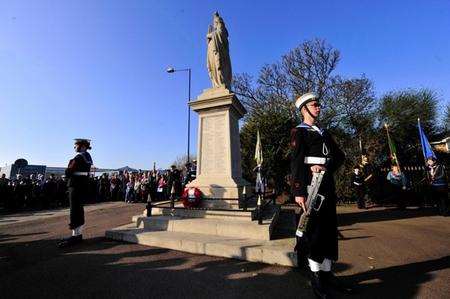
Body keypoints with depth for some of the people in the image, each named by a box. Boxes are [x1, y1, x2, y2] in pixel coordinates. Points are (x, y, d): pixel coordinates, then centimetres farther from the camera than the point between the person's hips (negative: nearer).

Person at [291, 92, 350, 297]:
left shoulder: (324, 133, 21)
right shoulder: (299, 132, -2)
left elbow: (339, 156, 14)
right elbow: (296, 162, -12)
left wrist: (325, 167, -8)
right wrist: (298, 192, -19)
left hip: (327, 184, 8)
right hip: (311, 184, -7)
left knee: (329, 228, 12)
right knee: (313, 228, -1)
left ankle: (327, 273, 26)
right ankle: (316, 276, 15)